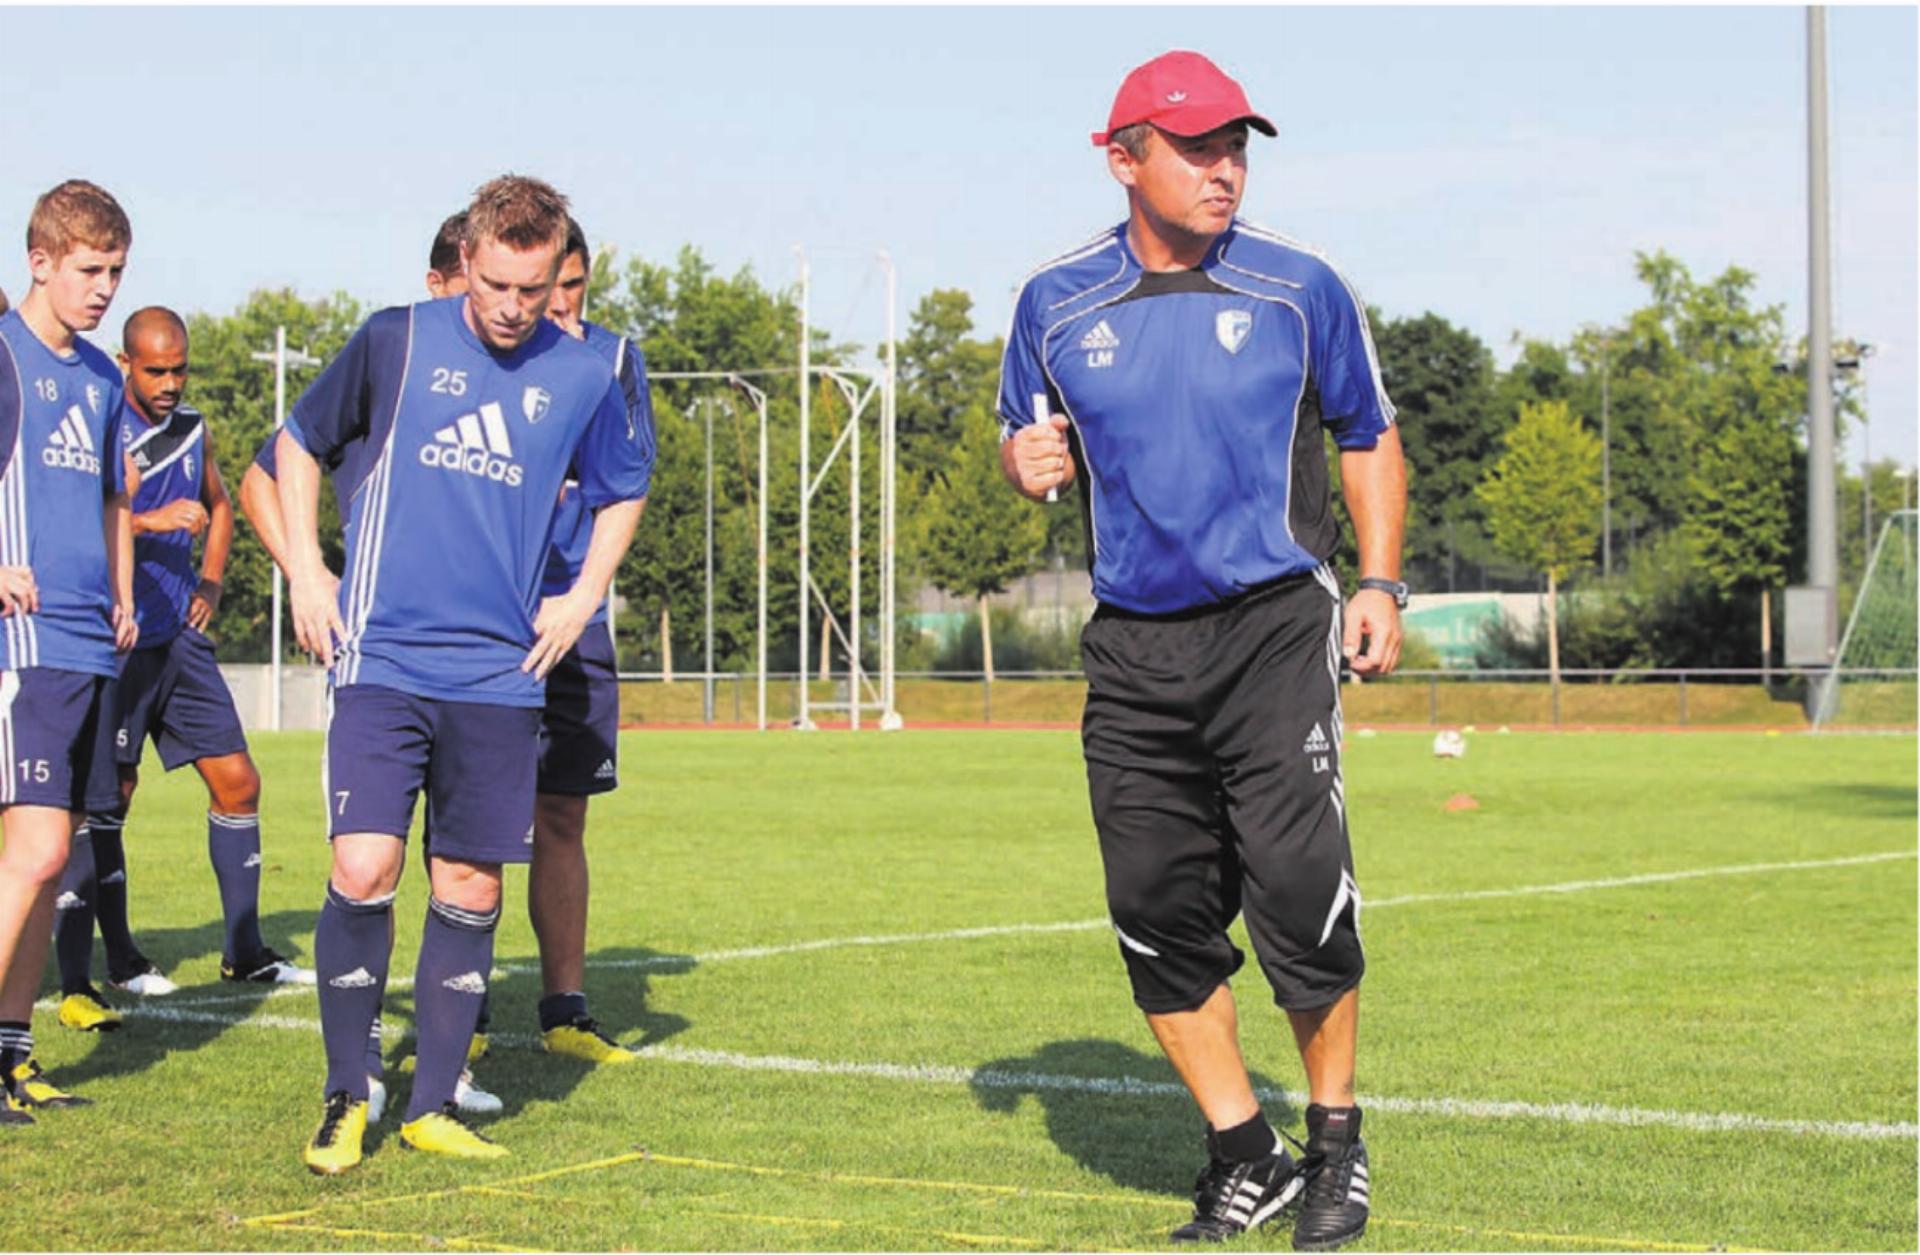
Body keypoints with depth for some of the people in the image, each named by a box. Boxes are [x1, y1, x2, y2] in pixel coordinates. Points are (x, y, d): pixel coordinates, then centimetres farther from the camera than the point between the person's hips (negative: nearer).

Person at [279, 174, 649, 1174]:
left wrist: (585, 593, 11)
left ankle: (433, 1106, 17)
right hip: (384, 660, -2)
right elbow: (299, 443, 12)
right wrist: (304, 569, 4)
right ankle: (345, 1100, 4)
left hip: (501, 674, 2)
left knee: (470, 891, 4)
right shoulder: (395, 342, -1)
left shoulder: (584, 377, 5)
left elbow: (623, 490, 23)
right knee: (363, 871, -12)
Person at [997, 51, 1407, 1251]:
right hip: (1135, 647, 3)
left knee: (1296, 884, -12)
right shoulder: (1058, 305, 4)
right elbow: (1029, 440, 17)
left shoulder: (1300, 287, 0)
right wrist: (1027, 461, -7)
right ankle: (1246, 1157, 16)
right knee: (1158, 907, 2)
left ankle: (1337, 1143, 8)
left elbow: (1369, 436, 11)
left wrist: (1381, 583, 1)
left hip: (1276, 630, -3)